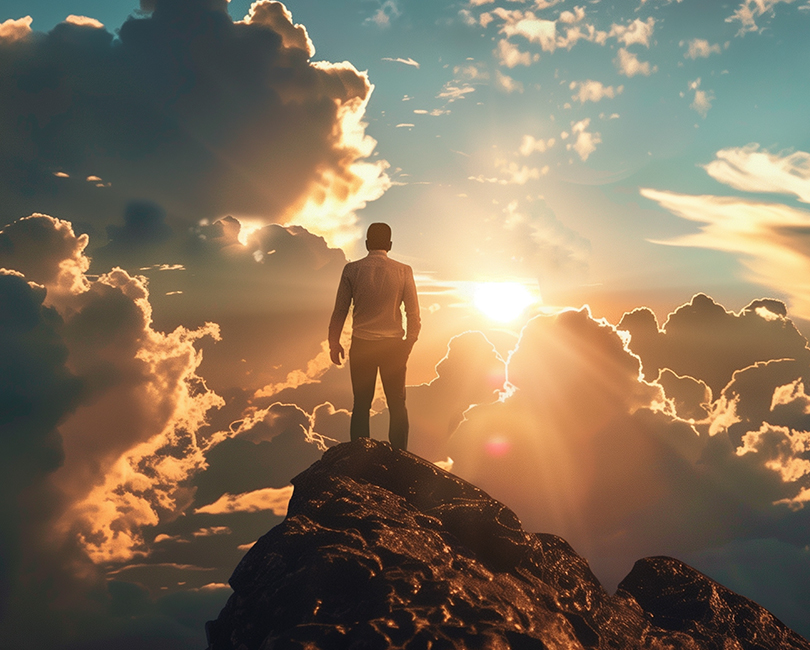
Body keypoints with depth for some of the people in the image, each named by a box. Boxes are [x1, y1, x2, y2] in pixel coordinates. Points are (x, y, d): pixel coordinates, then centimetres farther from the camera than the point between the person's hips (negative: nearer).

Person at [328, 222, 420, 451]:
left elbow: (340, 311, -1)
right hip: (393, 345, 0)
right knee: (397, 404, 9)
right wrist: (409, 342, 16)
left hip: (361, 346, 0)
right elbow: (413, 313, 1)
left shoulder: (352, 270, -3)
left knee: (361, 404, 9)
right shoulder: (403, 271, -2)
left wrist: (334, 342, 11)